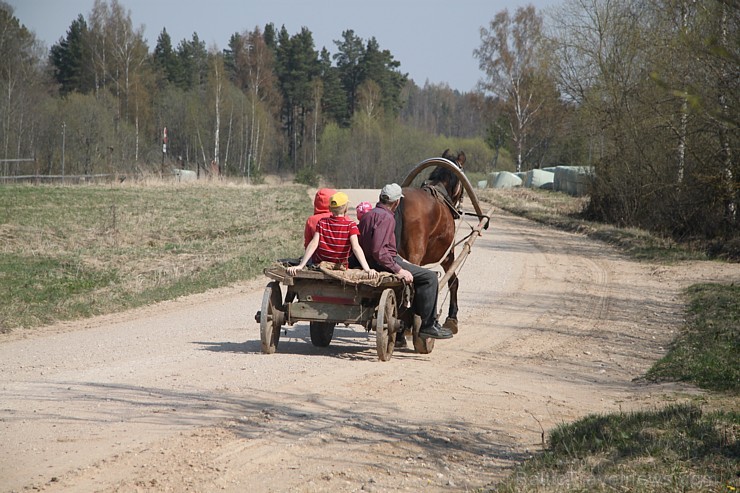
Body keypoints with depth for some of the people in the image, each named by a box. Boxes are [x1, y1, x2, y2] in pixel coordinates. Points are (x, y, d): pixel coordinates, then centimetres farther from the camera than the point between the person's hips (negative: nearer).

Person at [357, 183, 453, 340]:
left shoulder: (367, 215, 15)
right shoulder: (386, 217, -17)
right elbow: (378, 250, -28)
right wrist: (398, 270, -26)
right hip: (382, 263, -11)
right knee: (429, 277, -12)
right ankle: (428, 325, -10)